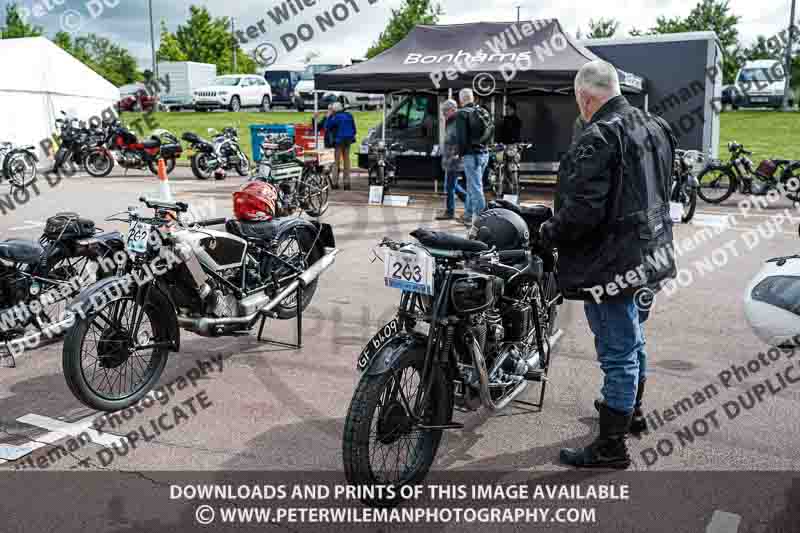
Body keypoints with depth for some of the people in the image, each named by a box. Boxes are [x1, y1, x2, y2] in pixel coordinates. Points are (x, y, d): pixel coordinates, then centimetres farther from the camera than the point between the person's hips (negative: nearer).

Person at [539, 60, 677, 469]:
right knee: (632, 342, 25)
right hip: (651, 257, 10)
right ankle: (632, 411, 45)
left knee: (617, 353, -1)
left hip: (613, 264, -9)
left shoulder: (598, 139, -20)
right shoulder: (655, 127, 9)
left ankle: (611, 446, 10)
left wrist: (549, 233, -9)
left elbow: (583, 210, -26)